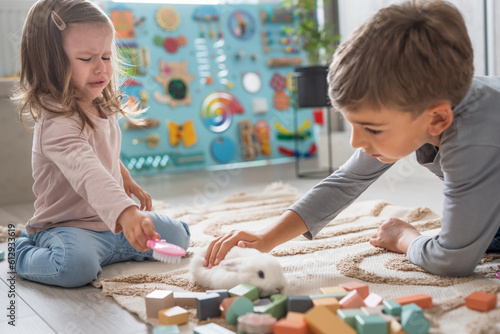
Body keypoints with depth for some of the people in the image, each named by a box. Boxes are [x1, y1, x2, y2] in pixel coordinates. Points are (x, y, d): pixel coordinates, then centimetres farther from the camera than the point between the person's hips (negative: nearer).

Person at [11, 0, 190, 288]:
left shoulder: (100, 108, 1)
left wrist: (125, 179, 22)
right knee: (77, 266, -38)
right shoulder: (58, 122, -29)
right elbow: (86, 172, -48)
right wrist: (126, 212, -60)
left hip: (112, 222, 8)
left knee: (178, 237, 11)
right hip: (67, 227, -8)